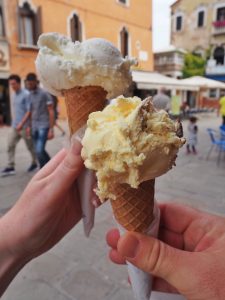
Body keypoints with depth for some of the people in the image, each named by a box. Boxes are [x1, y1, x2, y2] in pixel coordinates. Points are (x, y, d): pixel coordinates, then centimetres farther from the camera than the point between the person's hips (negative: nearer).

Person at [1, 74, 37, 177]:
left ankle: (34, 163, 26)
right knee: (10, 146, 2)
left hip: (24, 126, -7)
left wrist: (21, 124, -20)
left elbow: (29, 111, -16)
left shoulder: (26, 94, -11)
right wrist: (14, 122, 17)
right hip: (14, 126, 7)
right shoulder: (14, 95, 12)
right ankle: (10, 167, 6)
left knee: (30, 146, 8)